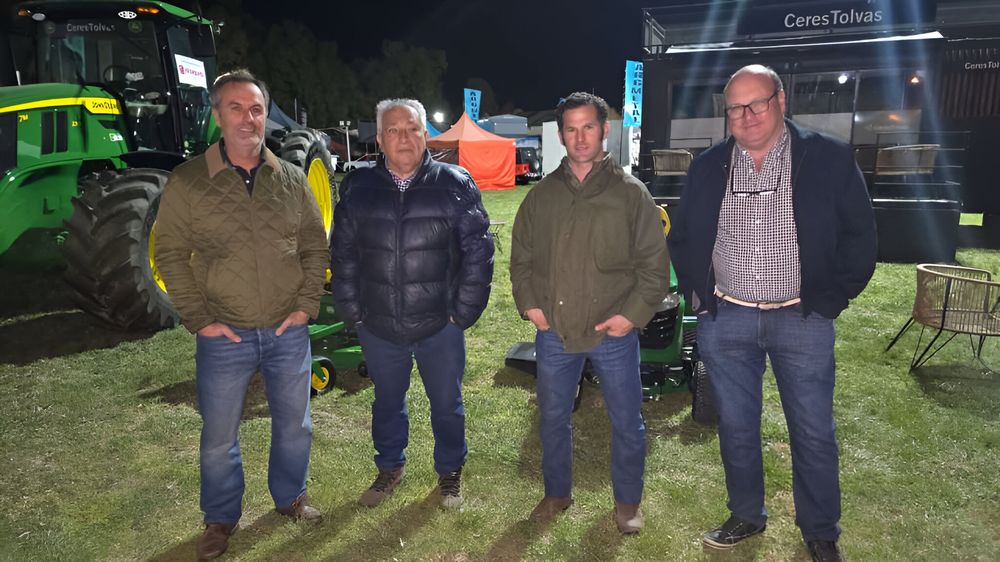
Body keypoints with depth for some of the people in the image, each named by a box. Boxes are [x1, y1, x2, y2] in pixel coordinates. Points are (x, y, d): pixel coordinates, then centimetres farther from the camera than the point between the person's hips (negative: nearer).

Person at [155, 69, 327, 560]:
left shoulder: (291, 180, 1)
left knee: (293, 426, 17)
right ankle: (221, 518, 35)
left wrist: (308, 304, -2)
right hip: (225, 336, -2)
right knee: (219, 436, 13)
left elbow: (314, 246, 7)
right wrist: (198, 319, -9)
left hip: (288, 332, 2)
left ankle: (290, 497, 41)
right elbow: (170, 254, -4)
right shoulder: (188, 180, -6)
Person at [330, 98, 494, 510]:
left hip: (440, 325, -2)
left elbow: (478, 251, -5)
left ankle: (450, 472, 38)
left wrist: (463, 312, -8)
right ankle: (390, 467, 44)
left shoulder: (455, 185, -7)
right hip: (379, 327, 2)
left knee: (447, 404, 15)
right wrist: (352, 312, 2)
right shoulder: (358, 188, 1)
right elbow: (343, 255, 6)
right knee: (387, 402, 20)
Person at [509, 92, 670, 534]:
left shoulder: (630, 193, -3)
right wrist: (529, 304, 1)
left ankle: (627, 502, 33)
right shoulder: (541, 195, 6)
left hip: (613, 333, -2)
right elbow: (521, 257, 12)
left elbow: (654, 263, -3)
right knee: (553, 419, 16)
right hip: (553, 332, 3)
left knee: (626, 422, 10)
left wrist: (633, 314, -11)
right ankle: (557, 493, 38)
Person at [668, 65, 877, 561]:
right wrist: (697, 294, 4)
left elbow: (859, 235, 0)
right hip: (725, 321, 2)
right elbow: (681, 237, 13)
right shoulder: (708, 167, 3)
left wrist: (832, 298, -6)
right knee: (735, 426, 13)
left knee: (813, 432, 8)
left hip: (802, 320, -2)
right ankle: (746, 516, 33)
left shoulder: (829, 159, -4)